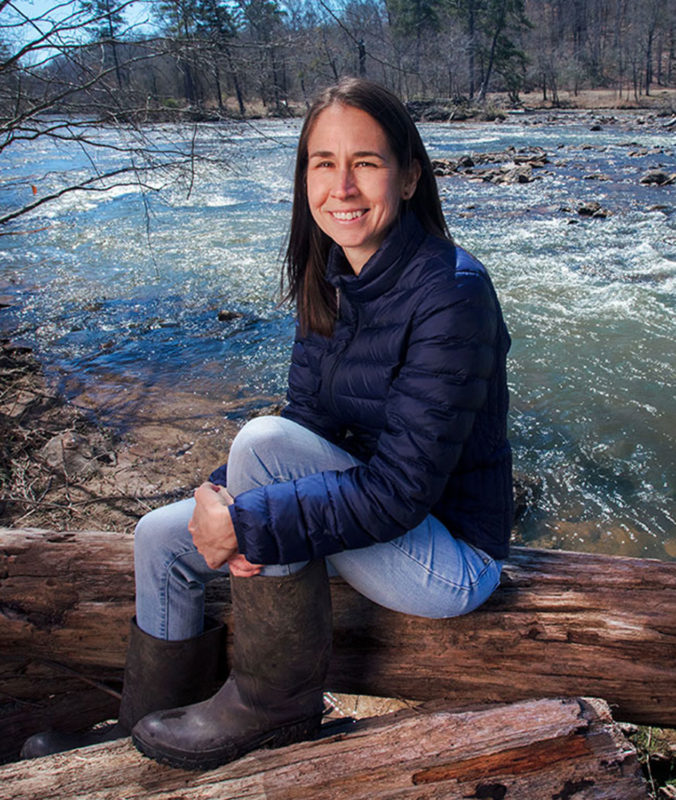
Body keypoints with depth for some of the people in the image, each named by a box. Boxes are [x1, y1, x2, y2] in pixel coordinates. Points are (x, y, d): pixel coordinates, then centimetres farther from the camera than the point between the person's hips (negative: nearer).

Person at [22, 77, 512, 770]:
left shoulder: (450, 291, -24)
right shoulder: (329, 280, 0)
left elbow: (401, 489, -28)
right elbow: (307, 423, 0)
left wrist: (248, 525, -27)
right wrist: (226, 501, -18)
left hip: (451, 555, -7)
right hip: (363, 517, 8)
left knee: (263, 441, -29)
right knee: (162, 538, 3)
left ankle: (276, 705, -8)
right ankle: (138, 738, 25)